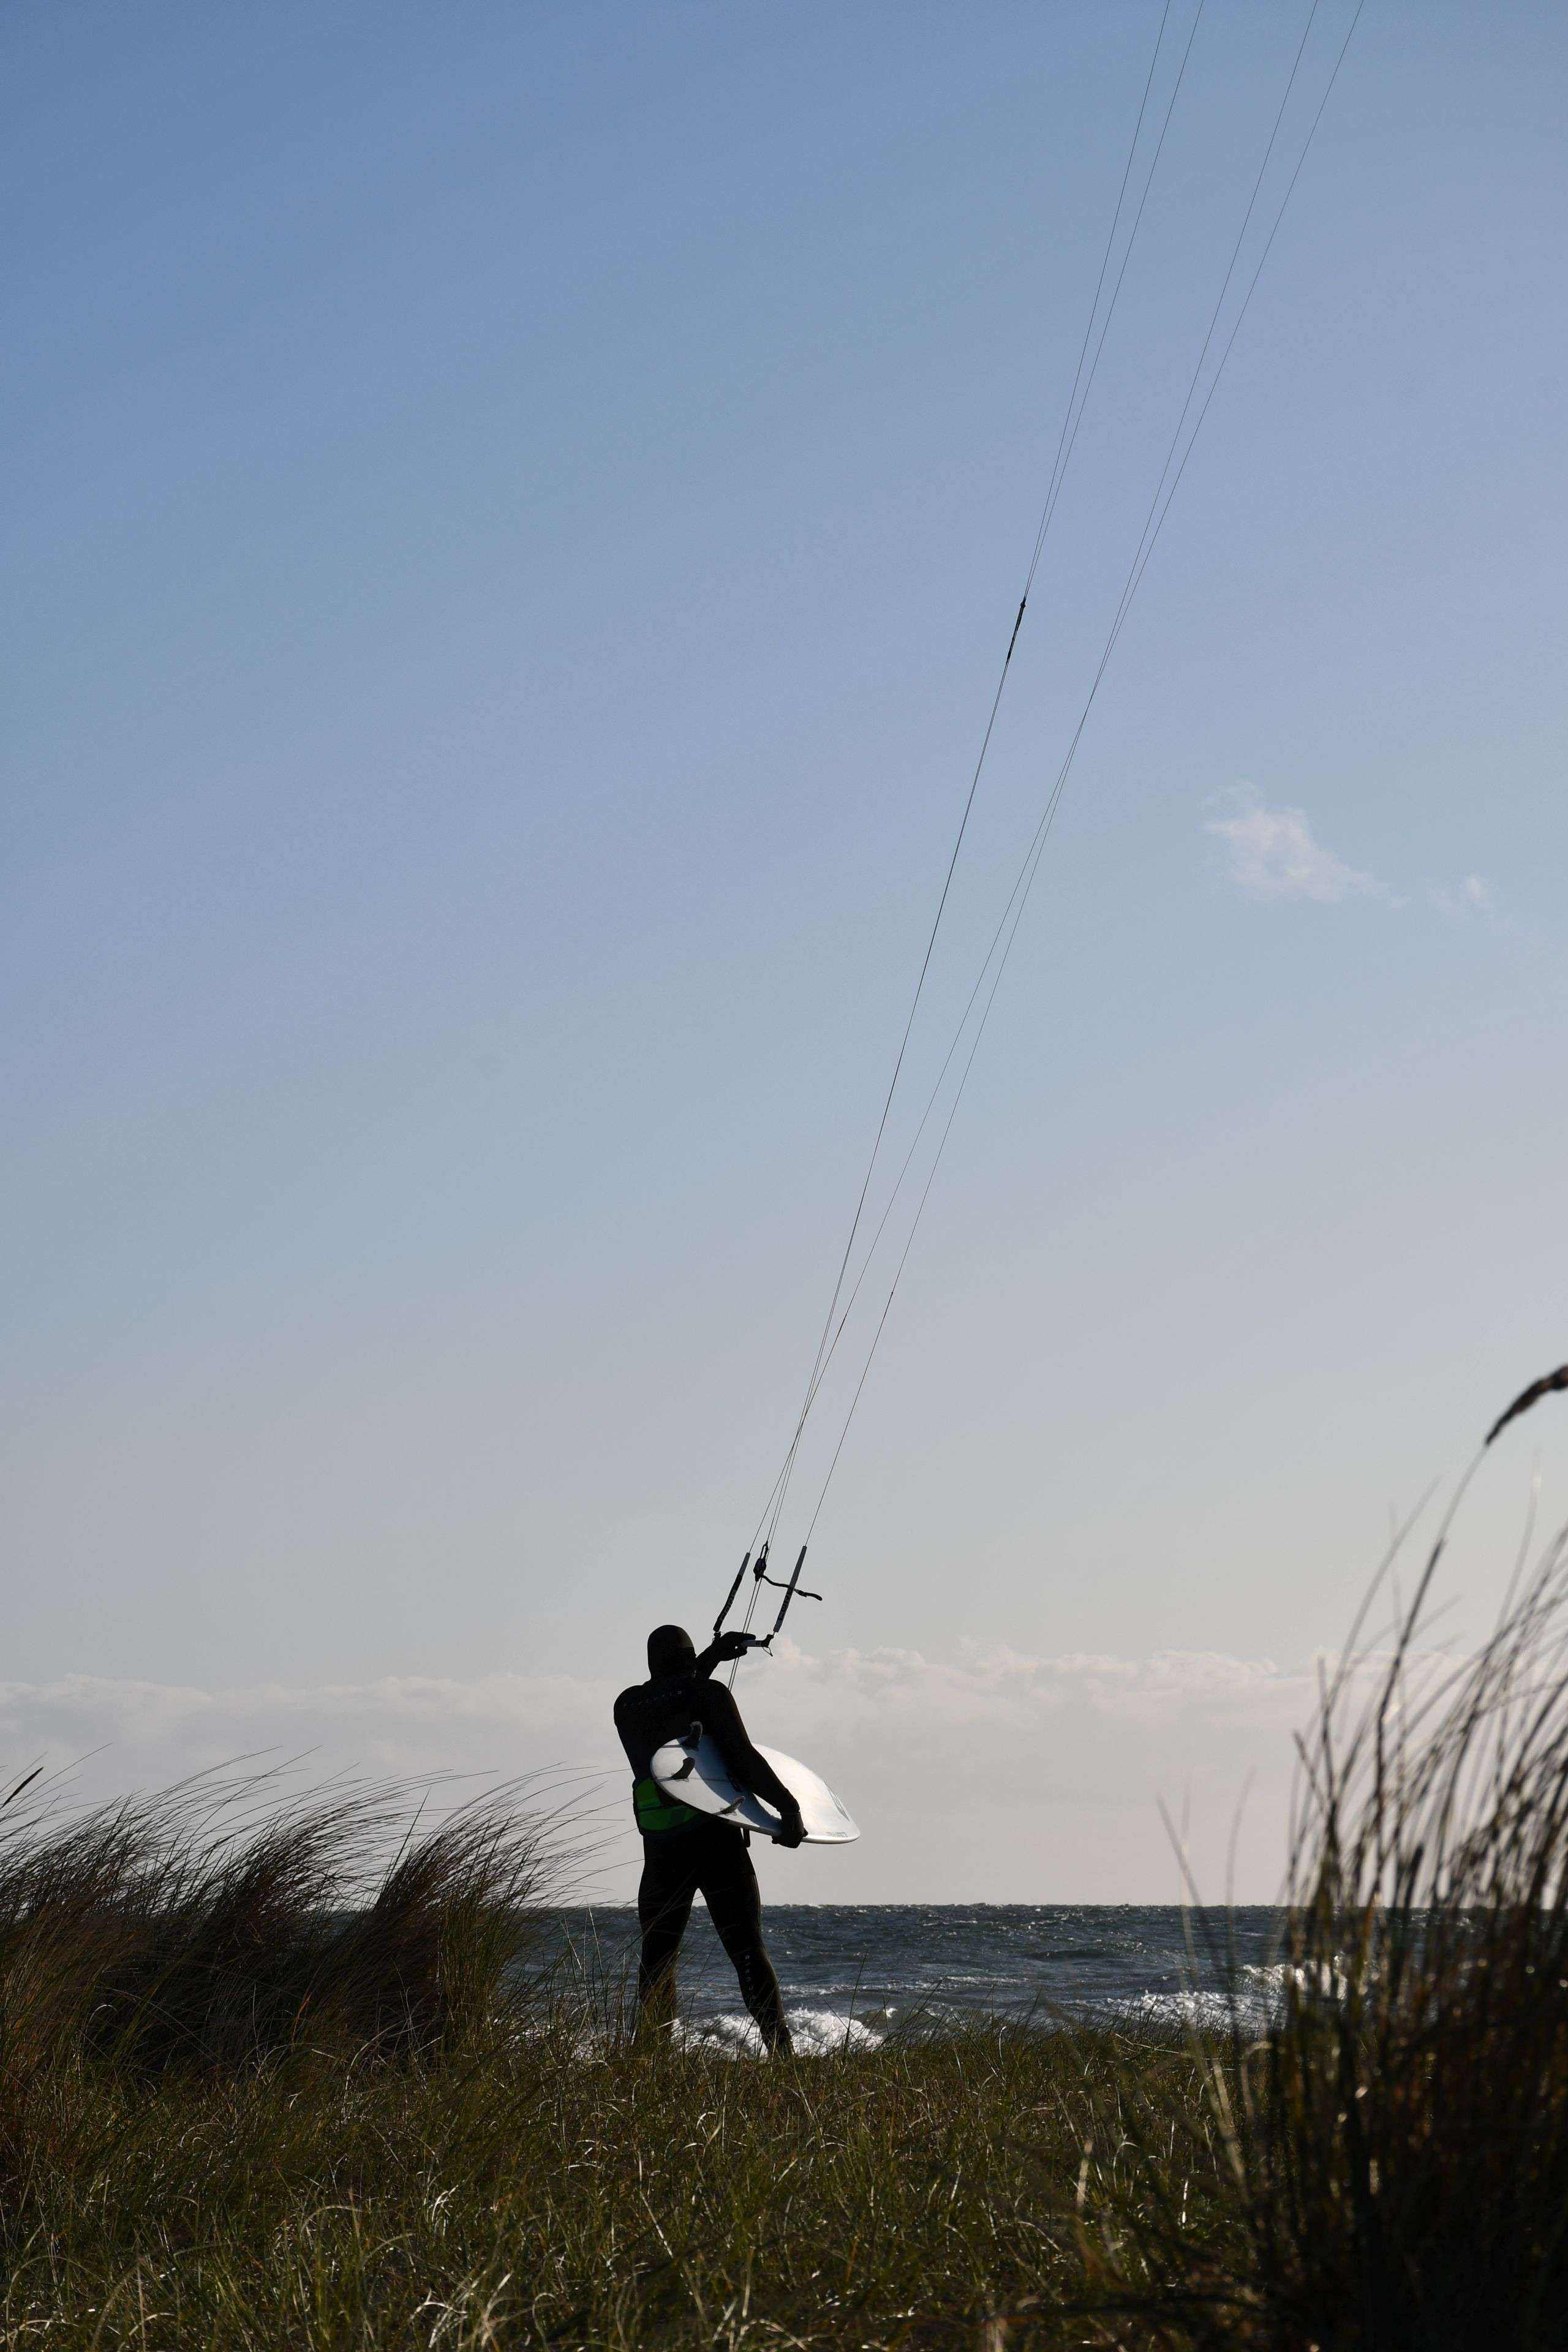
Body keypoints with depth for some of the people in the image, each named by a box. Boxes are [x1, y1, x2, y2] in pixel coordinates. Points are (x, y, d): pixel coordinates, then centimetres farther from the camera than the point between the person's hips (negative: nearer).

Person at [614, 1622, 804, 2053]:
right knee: (747, 1950, -2)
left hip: (661, 1850, 3)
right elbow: (743, 1759, -13)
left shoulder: (628, 1706, 10)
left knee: (657, 1955, 13)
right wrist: (789, 1809, -13)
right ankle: (779, 2049, -9)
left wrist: (711, 1658, 36)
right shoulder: (709, 1694, -3)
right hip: (715, 1839, -3)